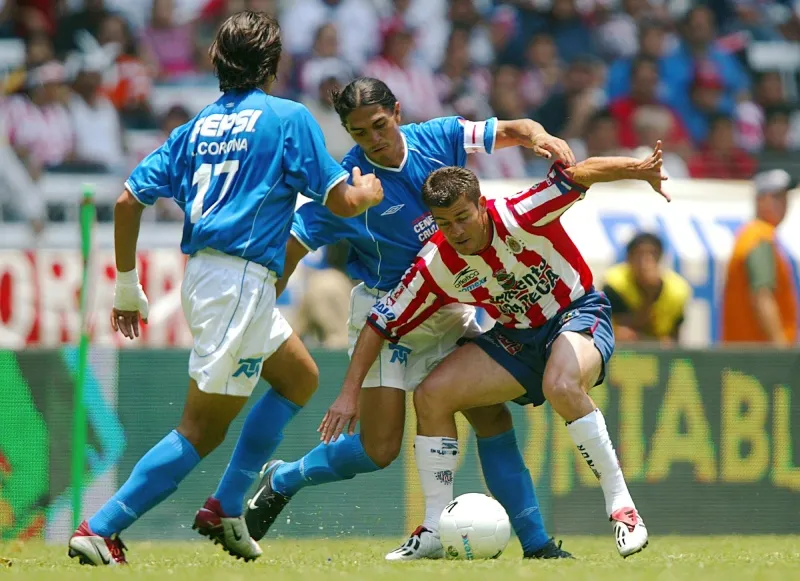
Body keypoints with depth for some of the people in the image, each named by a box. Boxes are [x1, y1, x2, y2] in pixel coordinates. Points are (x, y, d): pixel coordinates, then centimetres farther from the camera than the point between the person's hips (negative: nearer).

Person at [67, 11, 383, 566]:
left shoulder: (199, 125, 13)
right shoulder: (289, 118, -4)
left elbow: (129, 199, 8)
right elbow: (342, 202, -5)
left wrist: (127, 285, 17)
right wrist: (370, 190, 18)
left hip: (205, 274, 8)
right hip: (239, 279, -8)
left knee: (300, 378, 24)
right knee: (202, 429, -4)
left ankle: (226, 510, 19)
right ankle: (100, 529, -9)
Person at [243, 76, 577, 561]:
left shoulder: (438, 139, -7)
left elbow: (512, 130, 2)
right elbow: (292, 245, -17)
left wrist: (539, 136, -22)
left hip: (450, 305, 4)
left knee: (493, 417, -5)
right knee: (380, 449, -6)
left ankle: (535, 542, 0)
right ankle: (281, 482, 19)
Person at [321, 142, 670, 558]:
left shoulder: (519, 217, -26)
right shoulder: (435, 267, -14)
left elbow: (580, 173, -30)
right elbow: (380, 324, -6)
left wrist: (639, 169, -47)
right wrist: (350, 393, -11)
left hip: (577, 314, -5)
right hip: (515, 338, 5)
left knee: (561, 388, -37)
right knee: (431, 394, -10)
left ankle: (621, 505, -24)